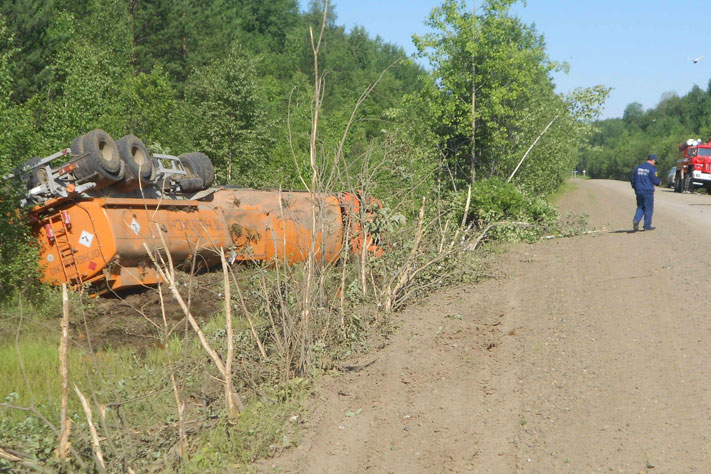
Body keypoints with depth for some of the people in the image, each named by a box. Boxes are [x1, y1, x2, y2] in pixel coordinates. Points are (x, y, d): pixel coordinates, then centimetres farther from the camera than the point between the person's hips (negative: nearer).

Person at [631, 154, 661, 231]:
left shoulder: (638, 167, 8)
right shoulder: (652, 168, -10)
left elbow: (633, 180, 11)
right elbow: (655, 180, -9)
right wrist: (659, 182, 14)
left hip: (638, 191, 5)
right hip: (648, 191, -5)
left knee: (640, 207, 15)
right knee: (648, 209, 5)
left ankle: (636, 220, -9)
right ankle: (647, 226, 8)